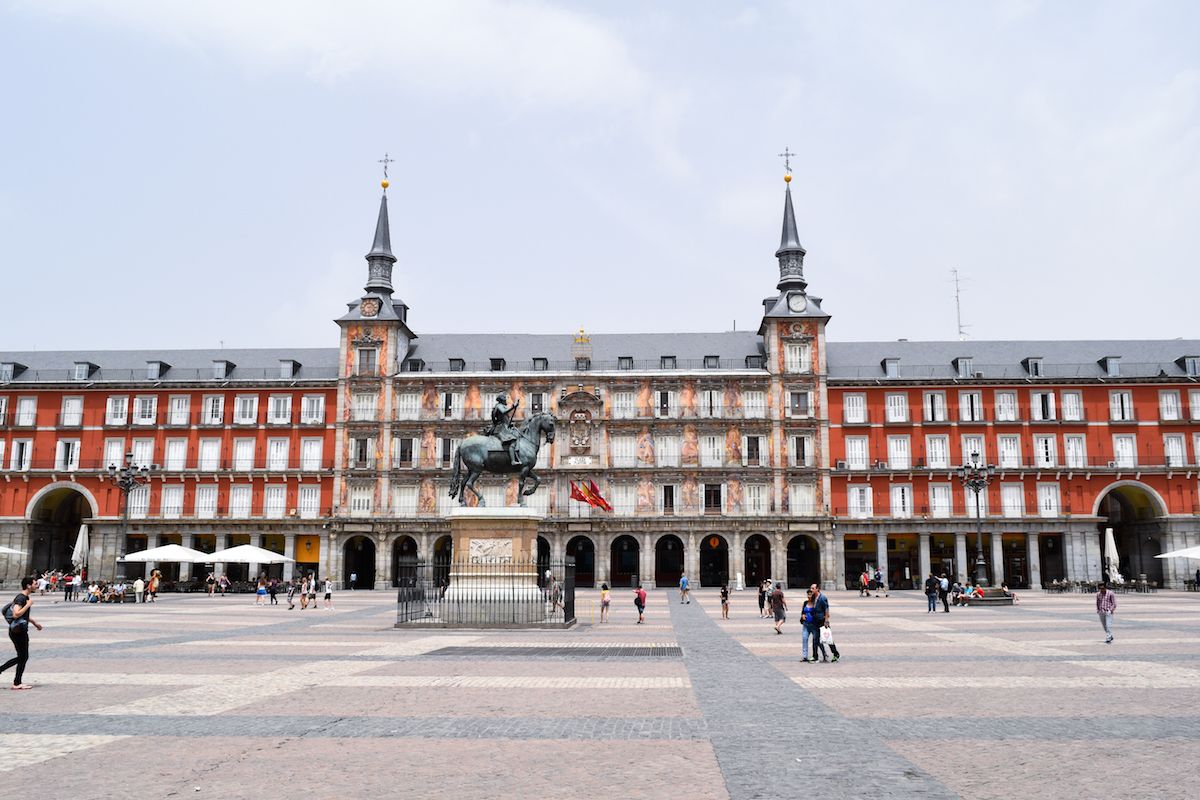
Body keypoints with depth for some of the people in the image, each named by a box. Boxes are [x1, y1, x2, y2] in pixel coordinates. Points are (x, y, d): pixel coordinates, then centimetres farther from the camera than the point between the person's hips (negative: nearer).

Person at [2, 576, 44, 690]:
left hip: (21, 631, 10)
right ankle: (17, 683, 7)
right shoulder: (21, 598, -18)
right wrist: (28, 605, -24)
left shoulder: (26, 597, 13)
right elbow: (16, 614, -31)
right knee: (23, 657, -1)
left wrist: (35, 623, 29)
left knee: (22, 657, 14)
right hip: (18, 632, -10)